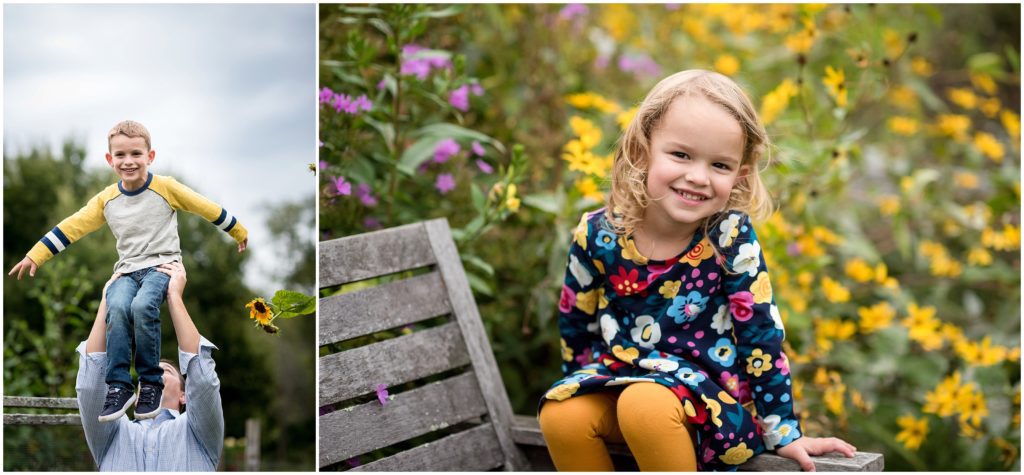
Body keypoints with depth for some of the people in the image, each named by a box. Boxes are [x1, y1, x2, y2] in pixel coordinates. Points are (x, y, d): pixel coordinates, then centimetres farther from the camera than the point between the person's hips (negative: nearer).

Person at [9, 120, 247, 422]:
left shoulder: (166, 188, -3)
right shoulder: (106, 200, 6)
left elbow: (208, 208, 5)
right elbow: (72, 227, 7)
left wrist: (239, 232, 14)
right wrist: (35, 256, 3)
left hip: (162, 264, -3)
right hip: (128, 270, 3)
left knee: (142, 306, -34)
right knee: (117, 307, -30)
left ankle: (151, 383, -18)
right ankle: (118, 386, -24)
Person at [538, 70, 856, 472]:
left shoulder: (731, 236, -17)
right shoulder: (598, 235, -10)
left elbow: (762, 333, -12)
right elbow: (576, 323, 7)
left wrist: (783, 430, -9)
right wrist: (584, 385, 15)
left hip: (708, 387, -3)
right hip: (621, 372, 4)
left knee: (646, 405, -34)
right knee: (560, 416, -24)